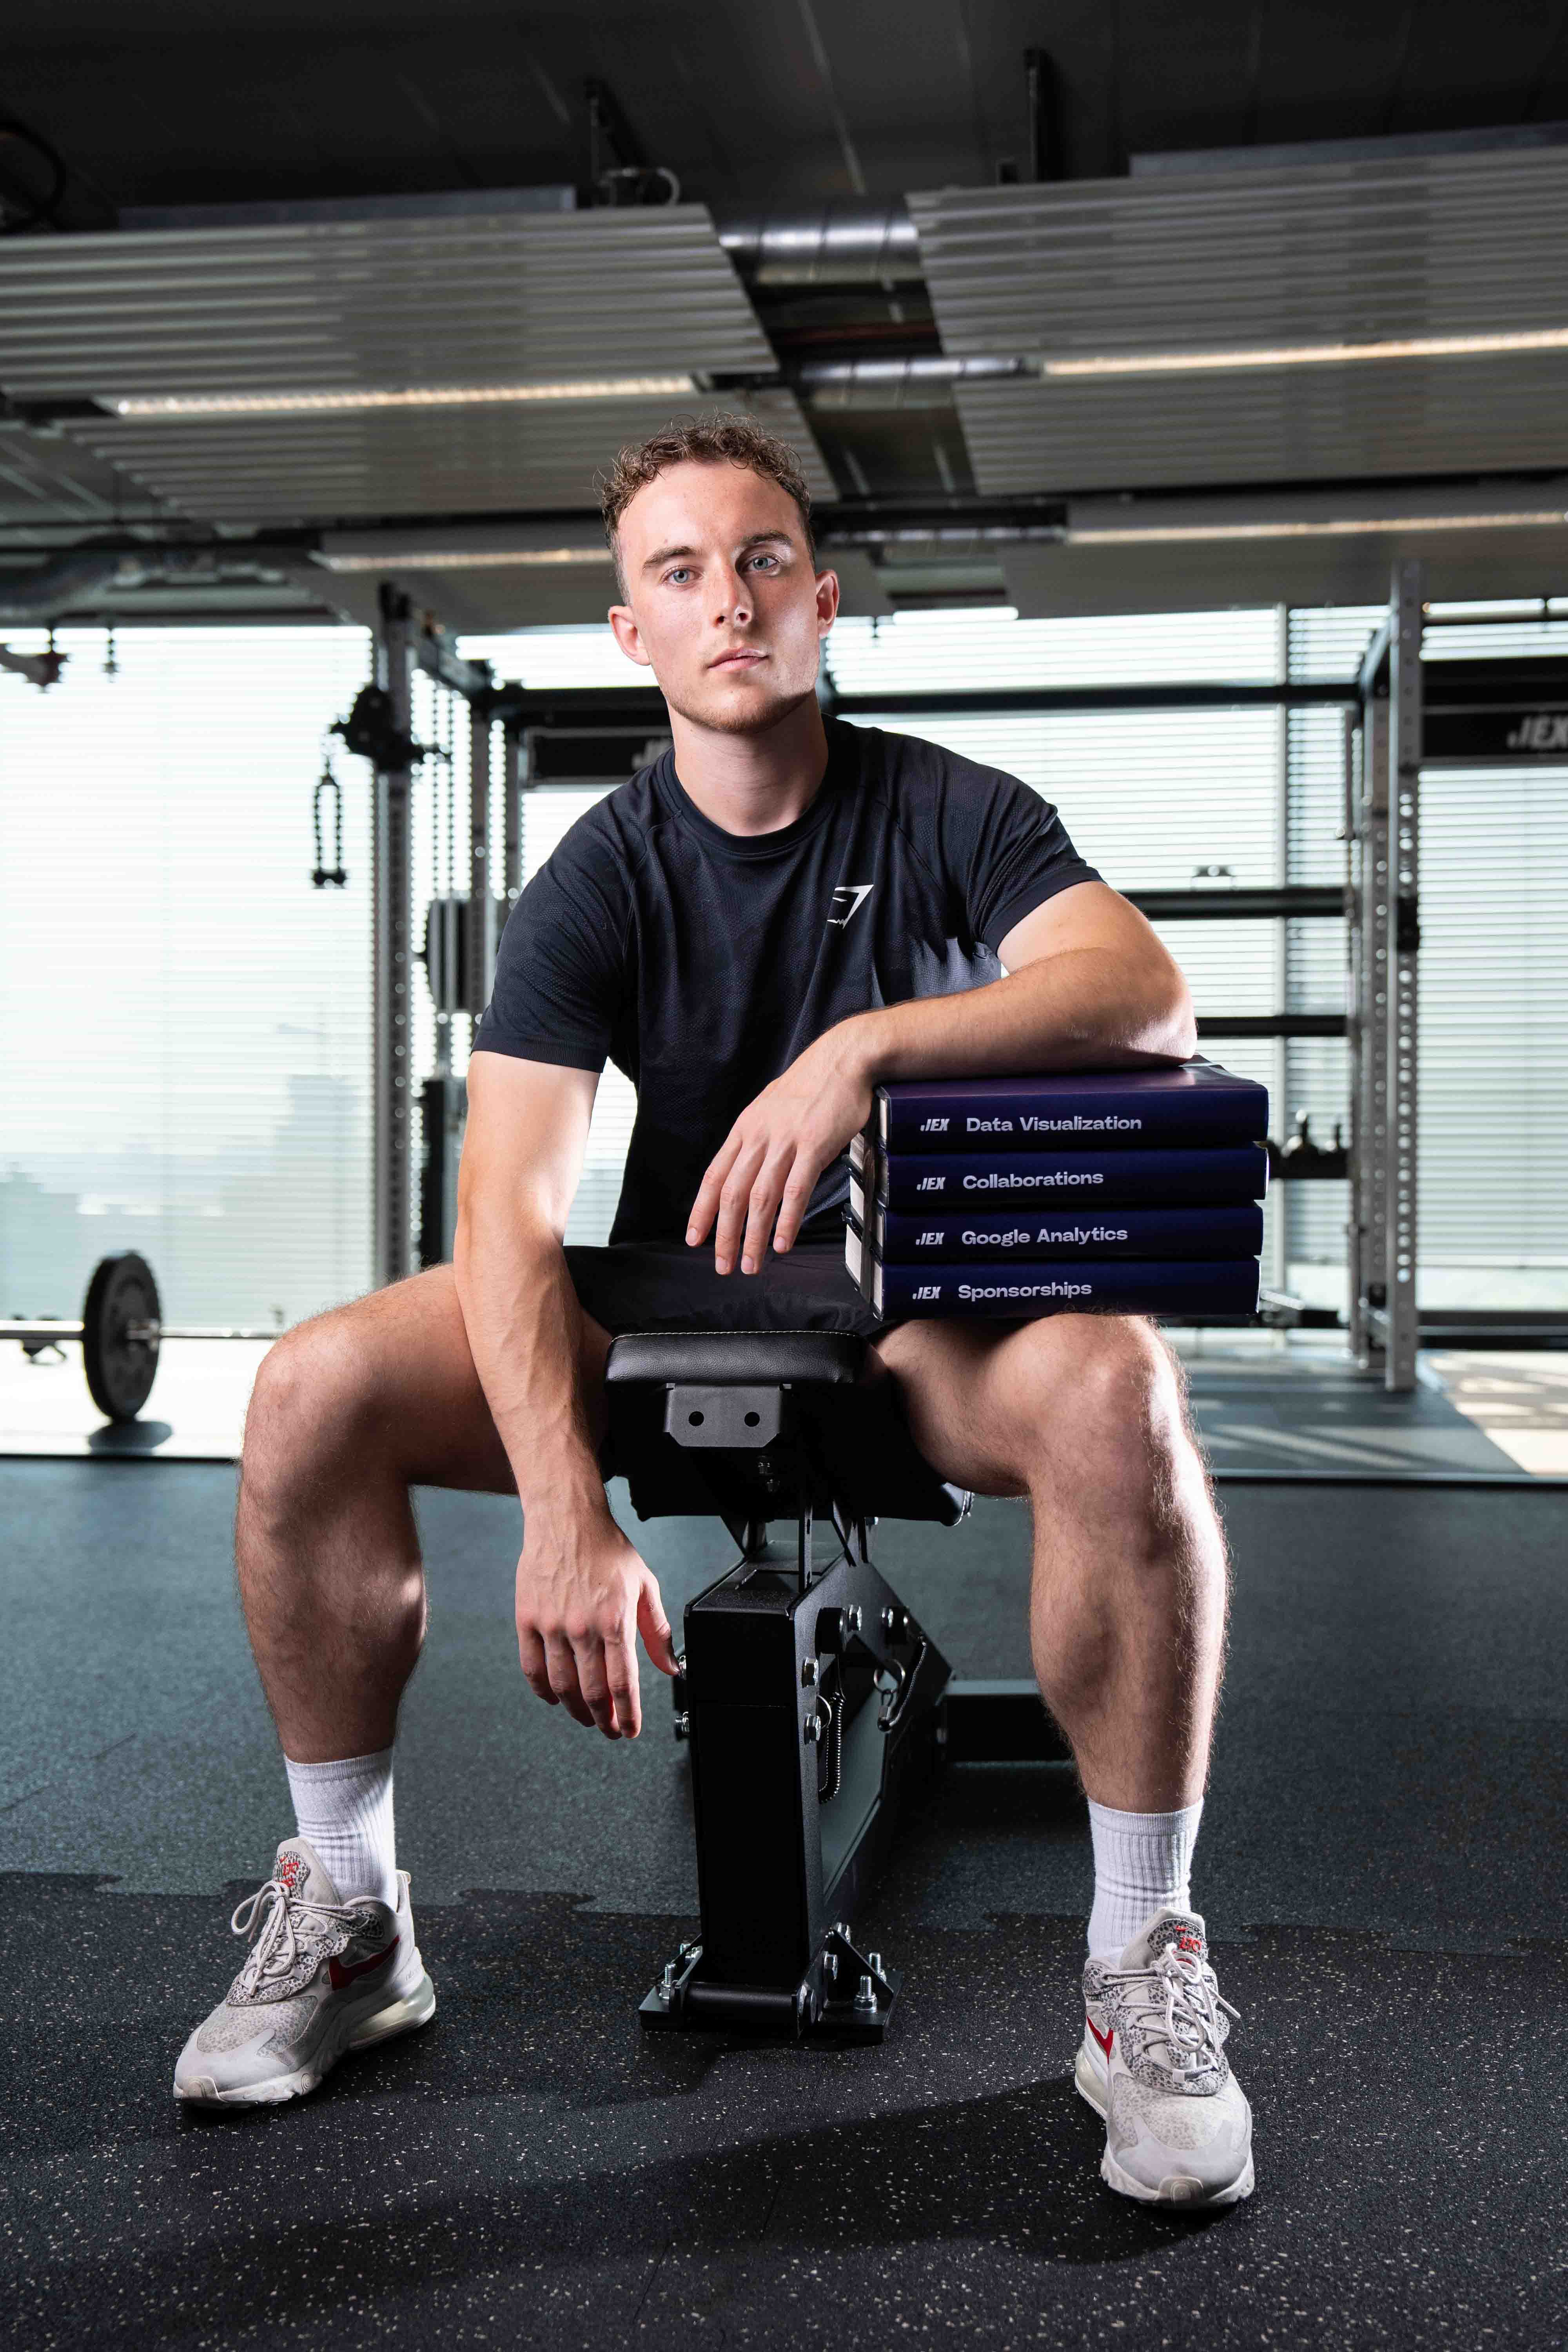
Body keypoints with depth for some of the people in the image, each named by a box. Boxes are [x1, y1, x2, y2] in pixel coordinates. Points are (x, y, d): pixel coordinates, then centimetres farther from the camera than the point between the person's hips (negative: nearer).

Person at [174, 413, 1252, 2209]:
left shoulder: (945, 814, -4)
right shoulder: (599, 882, -3)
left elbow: (1149, 1001, -23)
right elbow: (510, 1216, -16)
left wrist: (864, 1045, -38)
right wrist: (564, 1515, -31)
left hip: (922, 1298, -1)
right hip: (665, 1298, 2)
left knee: (1115, 1397, -35)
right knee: (313, 1393, -20)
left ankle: (1142, 1965, -18)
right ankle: (345, 1919, -1)